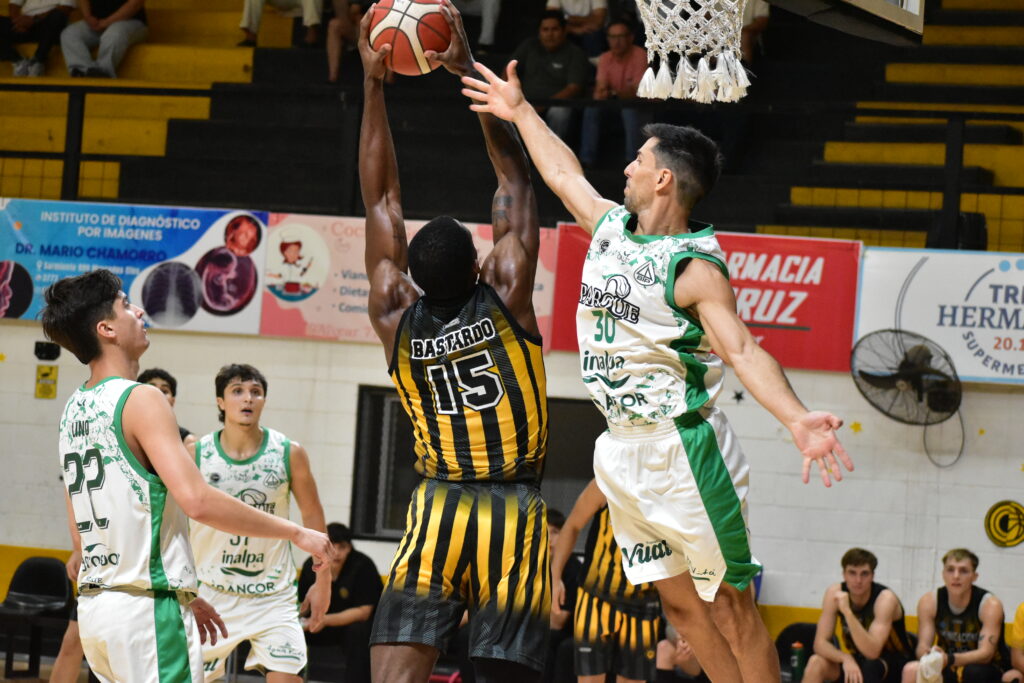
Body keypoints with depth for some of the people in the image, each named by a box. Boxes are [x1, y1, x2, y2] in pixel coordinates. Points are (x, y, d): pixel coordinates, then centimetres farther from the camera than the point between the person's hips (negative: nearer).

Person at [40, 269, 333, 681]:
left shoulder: (74, 410, 14)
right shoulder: (140, 400, -13)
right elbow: (197, 501, -24)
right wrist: (296, 533, -15)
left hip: (95, 601, 9)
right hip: (147, 610, -9)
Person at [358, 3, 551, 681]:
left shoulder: (397, 318, 1)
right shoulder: (506, 296, -5)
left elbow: (382, 200, 8)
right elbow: (515, 176, 2)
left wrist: (374, 85, 11)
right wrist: (470, 72, 2)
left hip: (437, 511, 1)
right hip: (516, 513, -1)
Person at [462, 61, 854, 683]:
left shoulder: (695, 266, -16)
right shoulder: (610, 225, 8)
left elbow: (742, 349, -29)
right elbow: (564, 173, 28)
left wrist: (796, 418, -45)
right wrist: (520, 111, 41)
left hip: (682, 446, -8)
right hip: (624, 448, 8)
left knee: (731, 608, -4)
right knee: (680, 605, 10)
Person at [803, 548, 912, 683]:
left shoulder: (886, 599, -24)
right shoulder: (835, 593, -12)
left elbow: (872, 652, -35)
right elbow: (820, 643, -14)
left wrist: (847, 611, -45)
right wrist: (846, 659, -35)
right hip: (856, 660, 4)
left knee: (870, 667, -36)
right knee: (816, 662, -22)